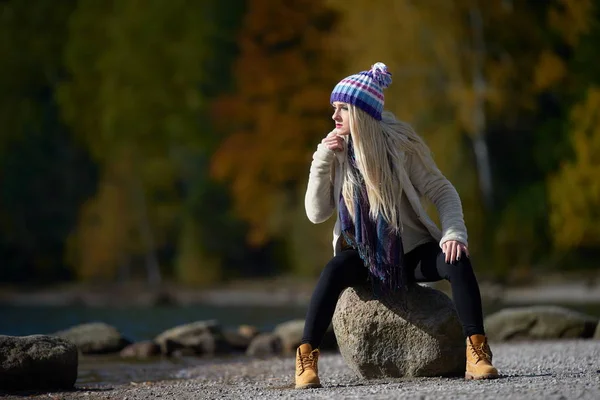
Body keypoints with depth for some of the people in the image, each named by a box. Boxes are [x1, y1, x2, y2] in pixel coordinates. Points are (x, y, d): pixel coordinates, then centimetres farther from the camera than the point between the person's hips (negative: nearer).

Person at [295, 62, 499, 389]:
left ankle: (477, 353, -29)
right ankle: (306, 359, -30)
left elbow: (443, 193, -8)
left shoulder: (400, 146, -11)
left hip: (411, 251, -1)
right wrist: (322, 160, -17)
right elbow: (316, 214, -8)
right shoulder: (336, 152, -4)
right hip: (363, 256, 1)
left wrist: (454, 233, -25)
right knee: (334, 270, -32)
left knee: (457, 261, -30)